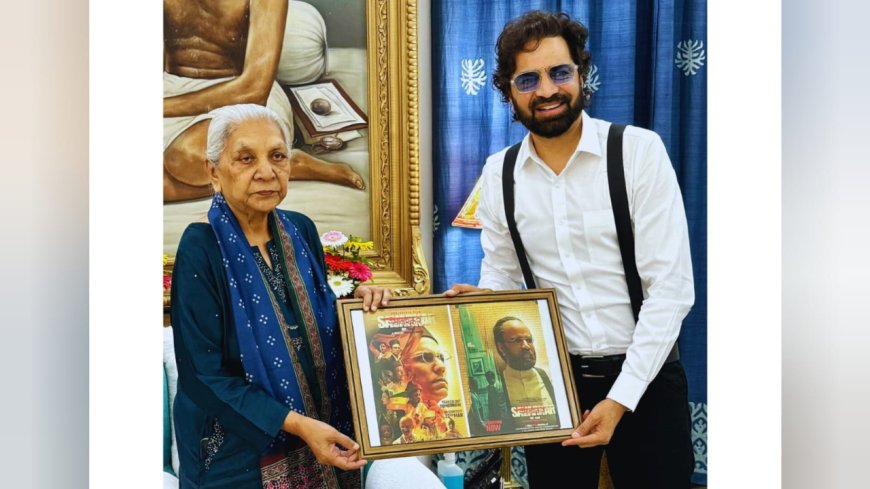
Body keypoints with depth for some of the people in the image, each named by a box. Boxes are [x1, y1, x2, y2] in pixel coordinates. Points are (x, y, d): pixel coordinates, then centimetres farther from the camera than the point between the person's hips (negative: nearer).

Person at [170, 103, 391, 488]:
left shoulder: (301, 230, 0)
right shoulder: (201, 250, -16)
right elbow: (205, 376, -18)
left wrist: (355, 302, -7)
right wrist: (295, 424, -24)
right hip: (241, 458, -5)